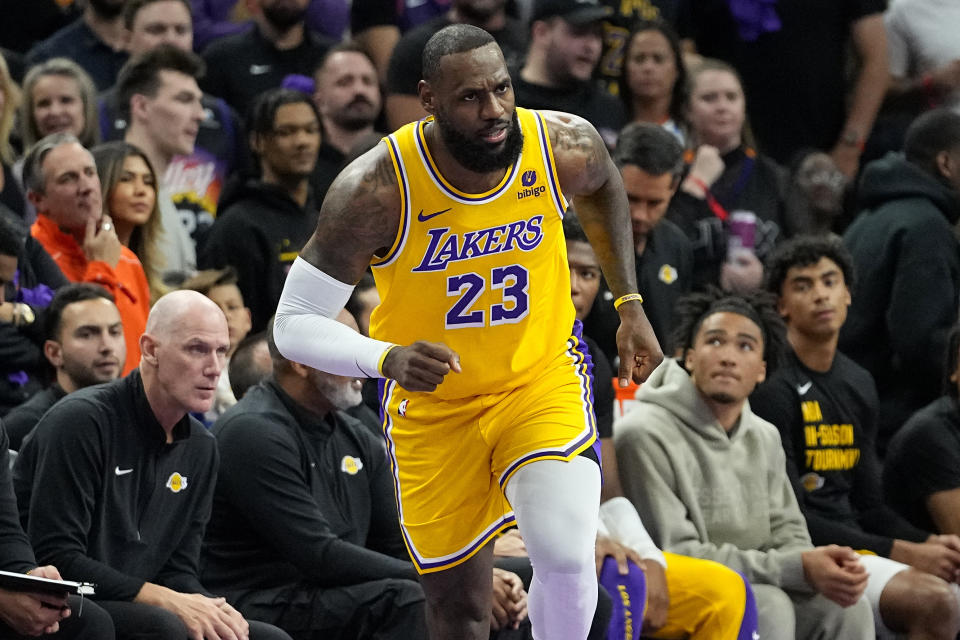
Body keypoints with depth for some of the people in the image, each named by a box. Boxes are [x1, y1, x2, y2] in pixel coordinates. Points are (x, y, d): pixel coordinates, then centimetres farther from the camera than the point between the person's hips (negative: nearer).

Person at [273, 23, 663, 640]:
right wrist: (388, 359, -39)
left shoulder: (566, 146, -18)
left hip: (542, 376, 1)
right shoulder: (377, 189, -26)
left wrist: (631, 305, 8)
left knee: (565, 558, -25)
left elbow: (604, 187, 10)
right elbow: (296, 325, -21)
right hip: (432, 405, -1)